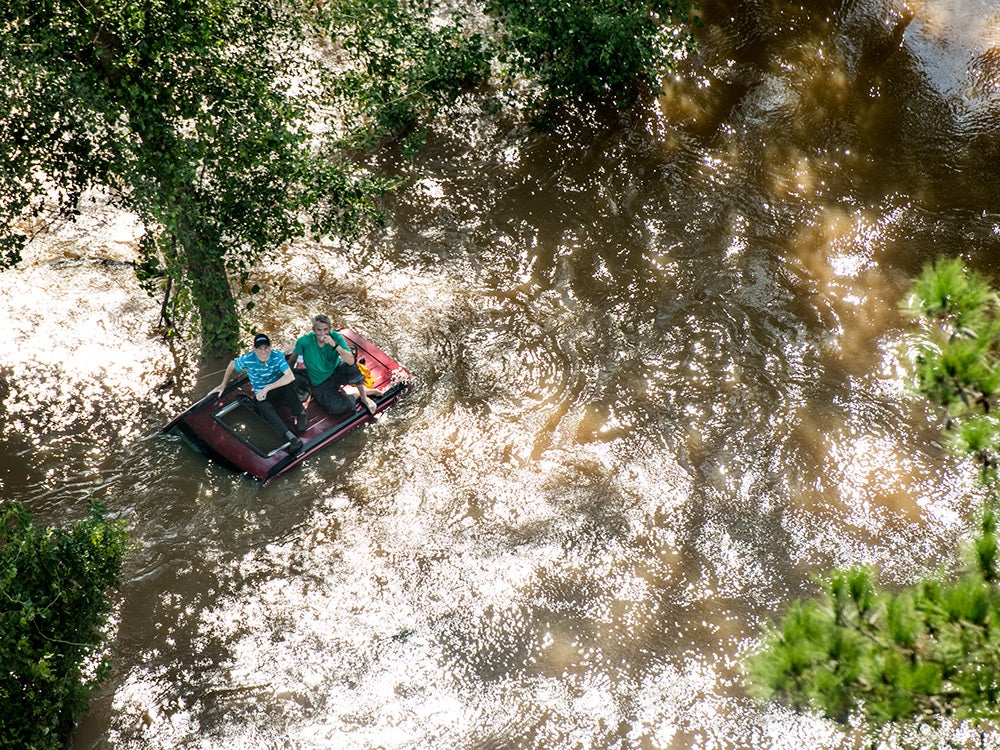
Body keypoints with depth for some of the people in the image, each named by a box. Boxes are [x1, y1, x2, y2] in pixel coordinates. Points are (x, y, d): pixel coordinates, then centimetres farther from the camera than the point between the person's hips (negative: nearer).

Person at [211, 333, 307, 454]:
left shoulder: (277, 356, -18)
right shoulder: (247, 359, -14)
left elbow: (290, 376, -29)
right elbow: (232, 365, 8)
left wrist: (267, 388, -31)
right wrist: (223, 385, 16)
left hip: (279, 390, -1)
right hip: (262, 395, 1)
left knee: (288, 384, -39)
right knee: (263, 407, -38)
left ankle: (301, 413, -16)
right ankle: (291, 438, -52)